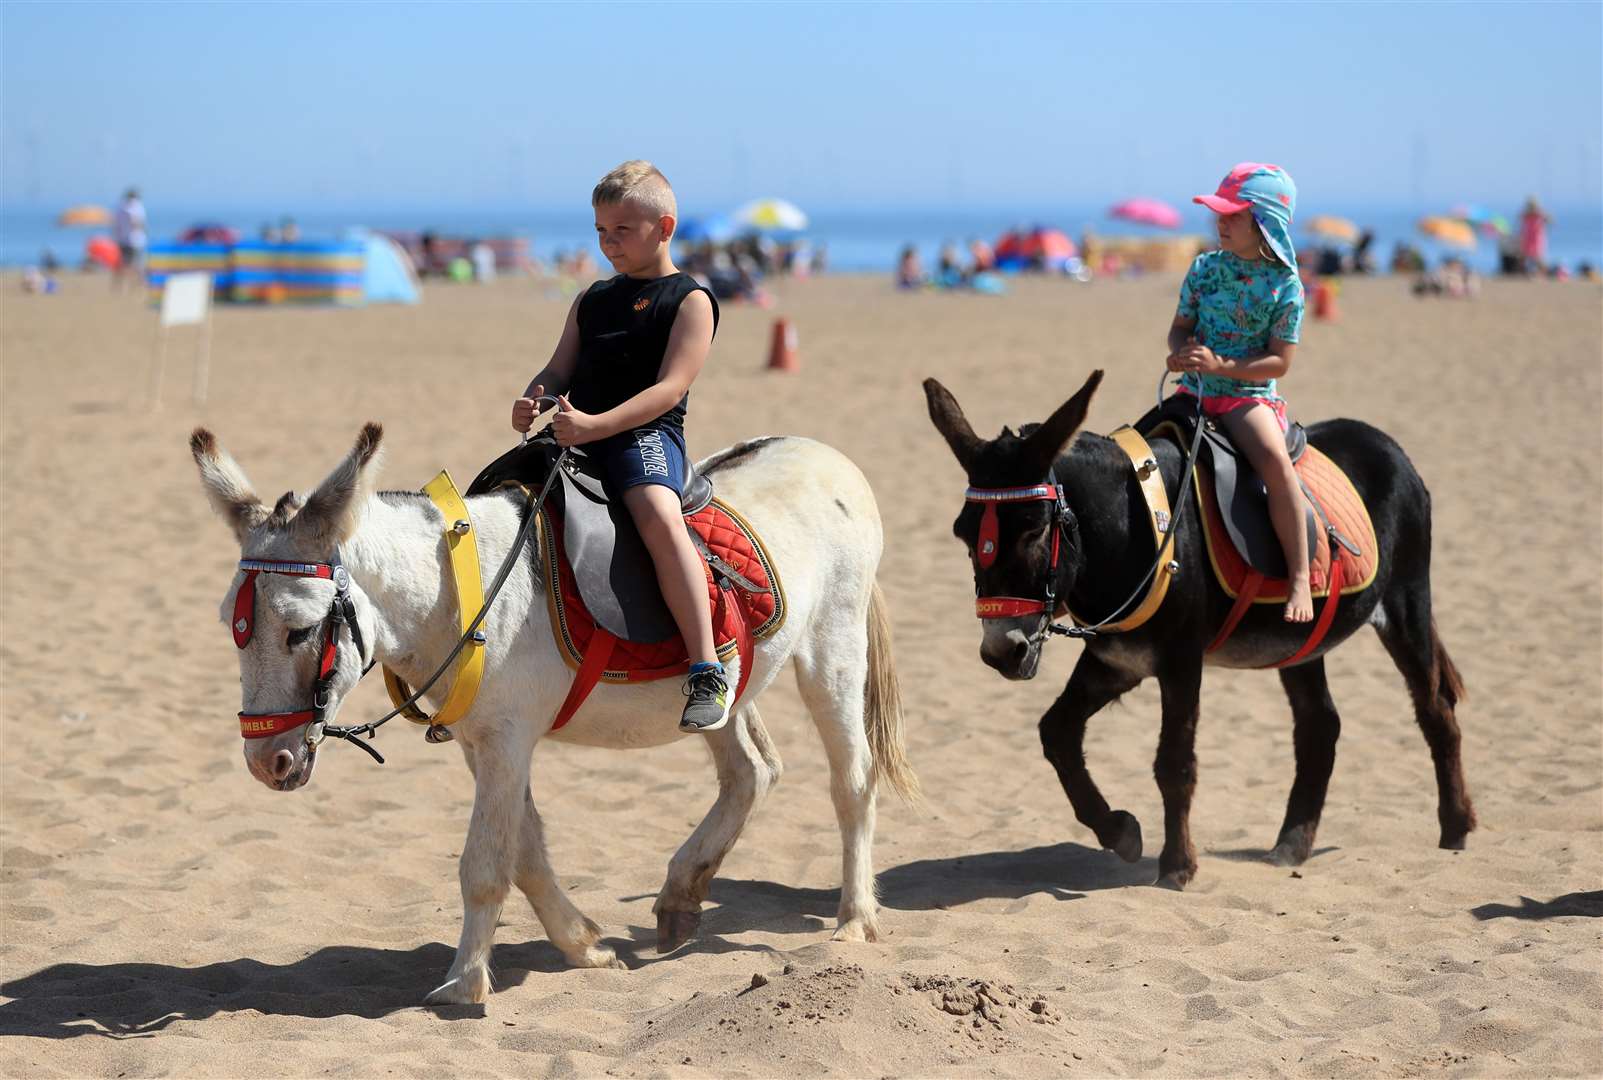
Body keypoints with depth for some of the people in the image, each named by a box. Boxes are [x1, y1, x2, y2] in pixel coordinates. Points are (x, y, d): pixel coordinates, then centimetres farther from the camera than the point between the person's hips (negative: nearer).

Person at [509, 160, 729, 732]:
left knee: (658, 515, -36)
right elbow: (559, 371, 19)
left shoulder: (690, 300, 1)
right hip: (575, 436, 8)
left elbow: (669, 389, -11)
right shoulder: (592, 300, 23)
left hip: (645, 434, -8)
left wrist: (595, 425, -23)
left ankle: (707, 672, -37)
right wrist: (531, 402, -6)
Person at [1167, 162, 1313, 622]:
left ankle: (1300, 578, -30)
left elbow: (1279, 361, -10)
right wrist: (1180, 351, -11)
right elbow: (1181, 325, 13)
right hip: (1195, 390, 5)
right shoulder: (1205, 268, 5)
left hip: (1250, 393, -5)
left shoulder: (1286, 285, -7)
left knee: (1275, 459, -32)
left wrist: (1220, 365, -22)